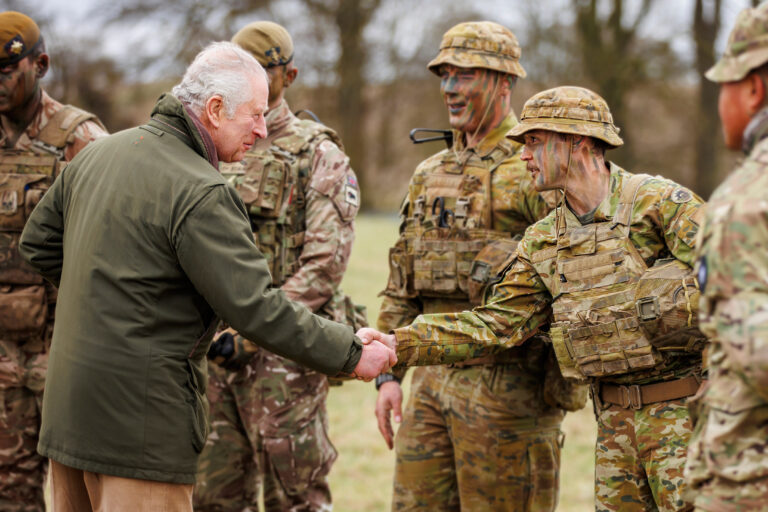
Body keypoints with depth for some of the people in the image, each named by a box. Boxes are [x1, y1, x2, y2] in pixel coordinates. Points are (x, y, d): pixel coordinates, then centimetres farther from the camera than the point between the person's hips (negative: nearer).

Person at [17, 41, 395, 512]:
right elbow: (257, 309, -20)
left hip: (71, 398, 9)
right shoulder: (202, 194, -18)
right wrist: (351, 355, -12)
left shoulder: (97, 154, 9)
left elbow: (39, 244, 20)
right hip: (139, 411, -9)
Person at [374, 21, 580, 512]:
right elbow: (400, 290, 19)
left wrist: (562, 379, -16)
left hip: (505, 387, -7)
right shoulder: (429, 174, 16)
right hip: (432, 380, 7)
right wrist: (388, 373, 13)